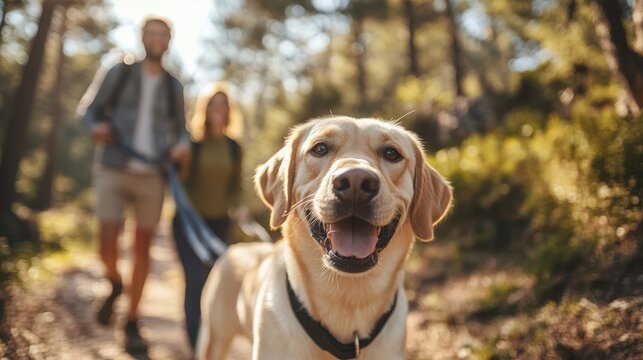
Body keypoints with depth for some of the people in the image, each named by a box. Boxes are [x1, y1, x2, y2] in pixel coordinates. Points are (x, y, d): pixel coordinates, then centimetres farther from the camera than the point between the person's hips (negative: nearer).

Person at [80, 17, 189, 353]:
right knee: (108, 246, -11)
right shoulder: (120, 72, 8)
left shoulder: (173, 86, 12)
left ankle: (132, 323, 16)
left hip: (152, 175, 2)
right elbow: (92, 110, 9)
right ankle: (115, 285, 24)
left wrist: (182, 146, -7)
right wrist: (97, 127, -13)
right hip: (114, 170, -1)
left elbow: (180, 129, 15)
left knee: (142, 248, 3)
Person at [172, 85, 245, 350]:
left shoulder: (233, 148, 6)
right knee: (195, 280, -14)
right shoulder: (190, 143, -6)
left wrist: (238, 207, -5)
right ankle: (196, 346, -4)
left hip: (219, 223, 4)